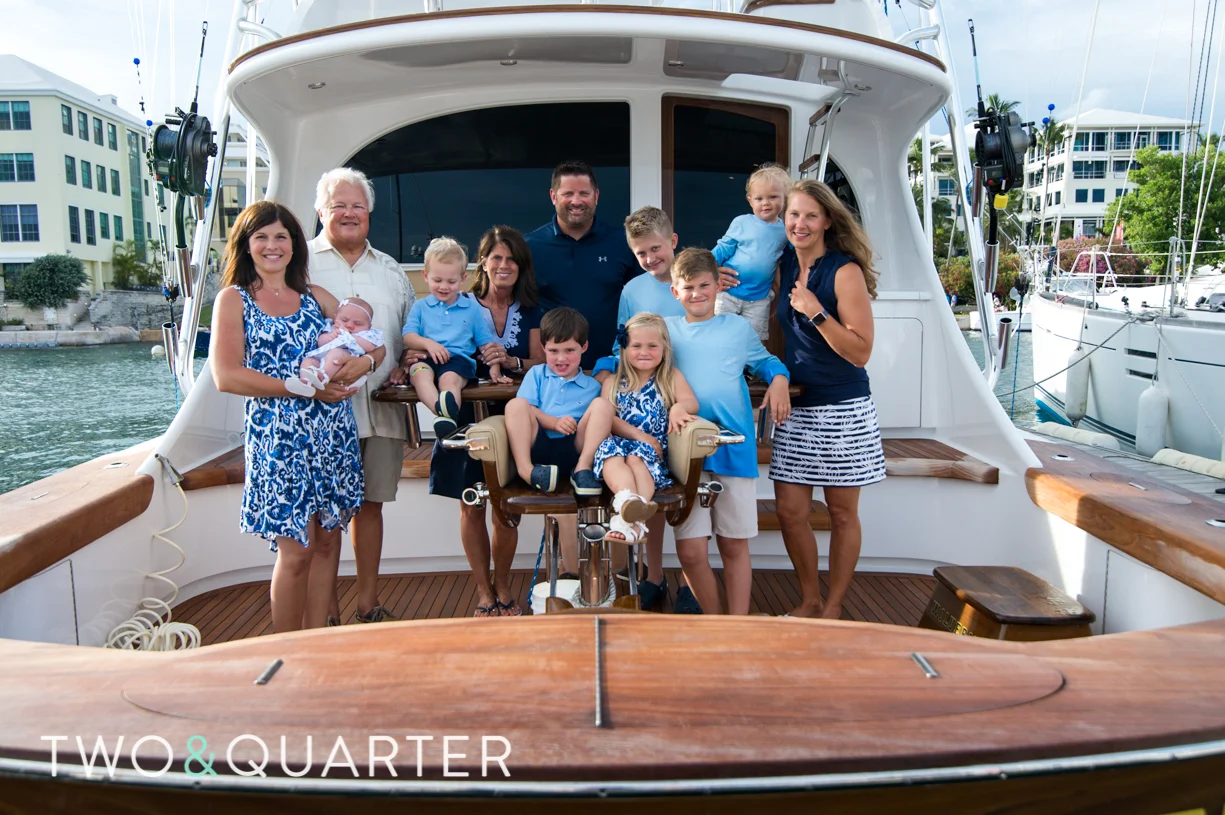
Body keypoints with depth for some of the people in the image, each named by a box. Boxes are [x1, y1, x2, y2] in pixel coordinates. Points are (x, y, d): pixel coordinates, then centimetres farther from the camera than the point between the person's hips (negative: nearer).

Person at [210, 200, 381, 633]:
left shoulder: (314, 297, 14)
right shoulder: (234, 299, 3)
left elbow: (374, 345, 15)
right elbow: (226, 376, -10)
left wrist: (362, 362, -10)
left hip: (333, 431, 4)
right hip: (278, 434, -4)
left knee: (327, 539, 8)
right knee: (296, 549, -4)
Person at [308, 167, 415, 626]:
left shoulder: (390, 269, 18)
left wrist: (402, 366, 4)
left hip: (381, 410, 4)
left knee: (370, 504, 11)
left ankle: (368, 603, 24)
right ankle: (327, 612, 14)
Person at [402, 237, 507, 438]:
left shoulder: (471, 307, 20)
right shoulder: (420, 307, 22)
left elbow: (487, 341, 18)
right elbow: (407, 337, 10)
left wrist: (494, 368, 3)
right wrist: (428, 343, -11)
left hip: (459, 358, -1)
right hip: (425, 357, 1)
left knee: (450, 378, -36)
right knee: (420, 372, -36)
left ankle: (448, 416, -60)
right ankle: (441, 410, -60)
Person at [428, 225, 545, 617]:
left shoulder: (529, 312, 9)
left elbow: (541, 363, 0)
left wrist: (510, 361, -18)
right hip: (470, 415, -1)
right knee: (472, 506, 2)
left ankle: (502, 587, 22)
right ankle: (484, 591, 18)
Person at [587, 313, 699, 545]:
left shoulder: (672, 377, 20)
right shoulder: (613, 383, 21)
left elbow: (692, 403, 2)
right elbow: (609, 419, 5)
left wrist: (679, 407, -25)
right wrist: (639, 435, -12)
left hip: (655, 450, -1)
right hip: (620, 443, 1)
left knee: (636, 456, -36)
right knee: (609, 450, -36)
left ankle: (631, 518, -60)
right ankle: (627, 499, -65)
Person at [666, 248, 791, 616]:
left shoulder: (738, 326, 11)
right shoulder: (666, 330, 11)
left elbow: (764, 360, 25)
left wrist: (779, 380, 5)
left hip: (735, 451, 0)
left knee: (735, 547, 7)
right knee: (691, 552, -3)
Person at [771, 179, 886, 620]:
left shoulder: (845, 271, -11)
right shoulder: (784, 266, 6)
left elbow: (861, 351, -15)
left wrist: (817, 313, -23)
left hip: (842, 409, -5)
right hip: (795, 405, 6)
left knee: (842, 513, 7)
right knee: (790, 510, 6)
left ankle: (833, 607, 23)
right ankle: (809, 600, 25)